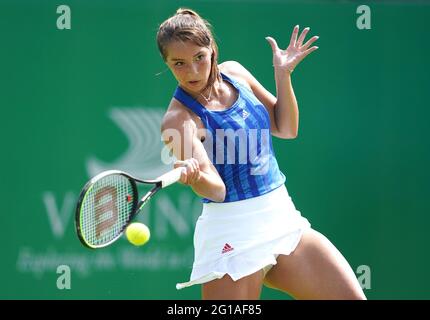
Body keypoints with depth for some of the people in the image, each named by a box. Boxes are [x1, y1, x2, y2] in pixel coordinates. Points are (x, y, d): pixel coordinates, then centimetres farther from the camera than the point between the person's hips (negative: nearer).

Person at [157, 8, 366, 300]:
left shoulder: (234, 73, 5)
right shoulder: (179, 119, -14)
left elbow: (286, 129, 13)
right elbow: (216, 190, -22)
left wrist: (283, 75, 0)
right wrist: (195, 178, -43)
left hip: (283, 218, 6)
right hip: (233, 237, -6)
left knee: (352, 296, -3)